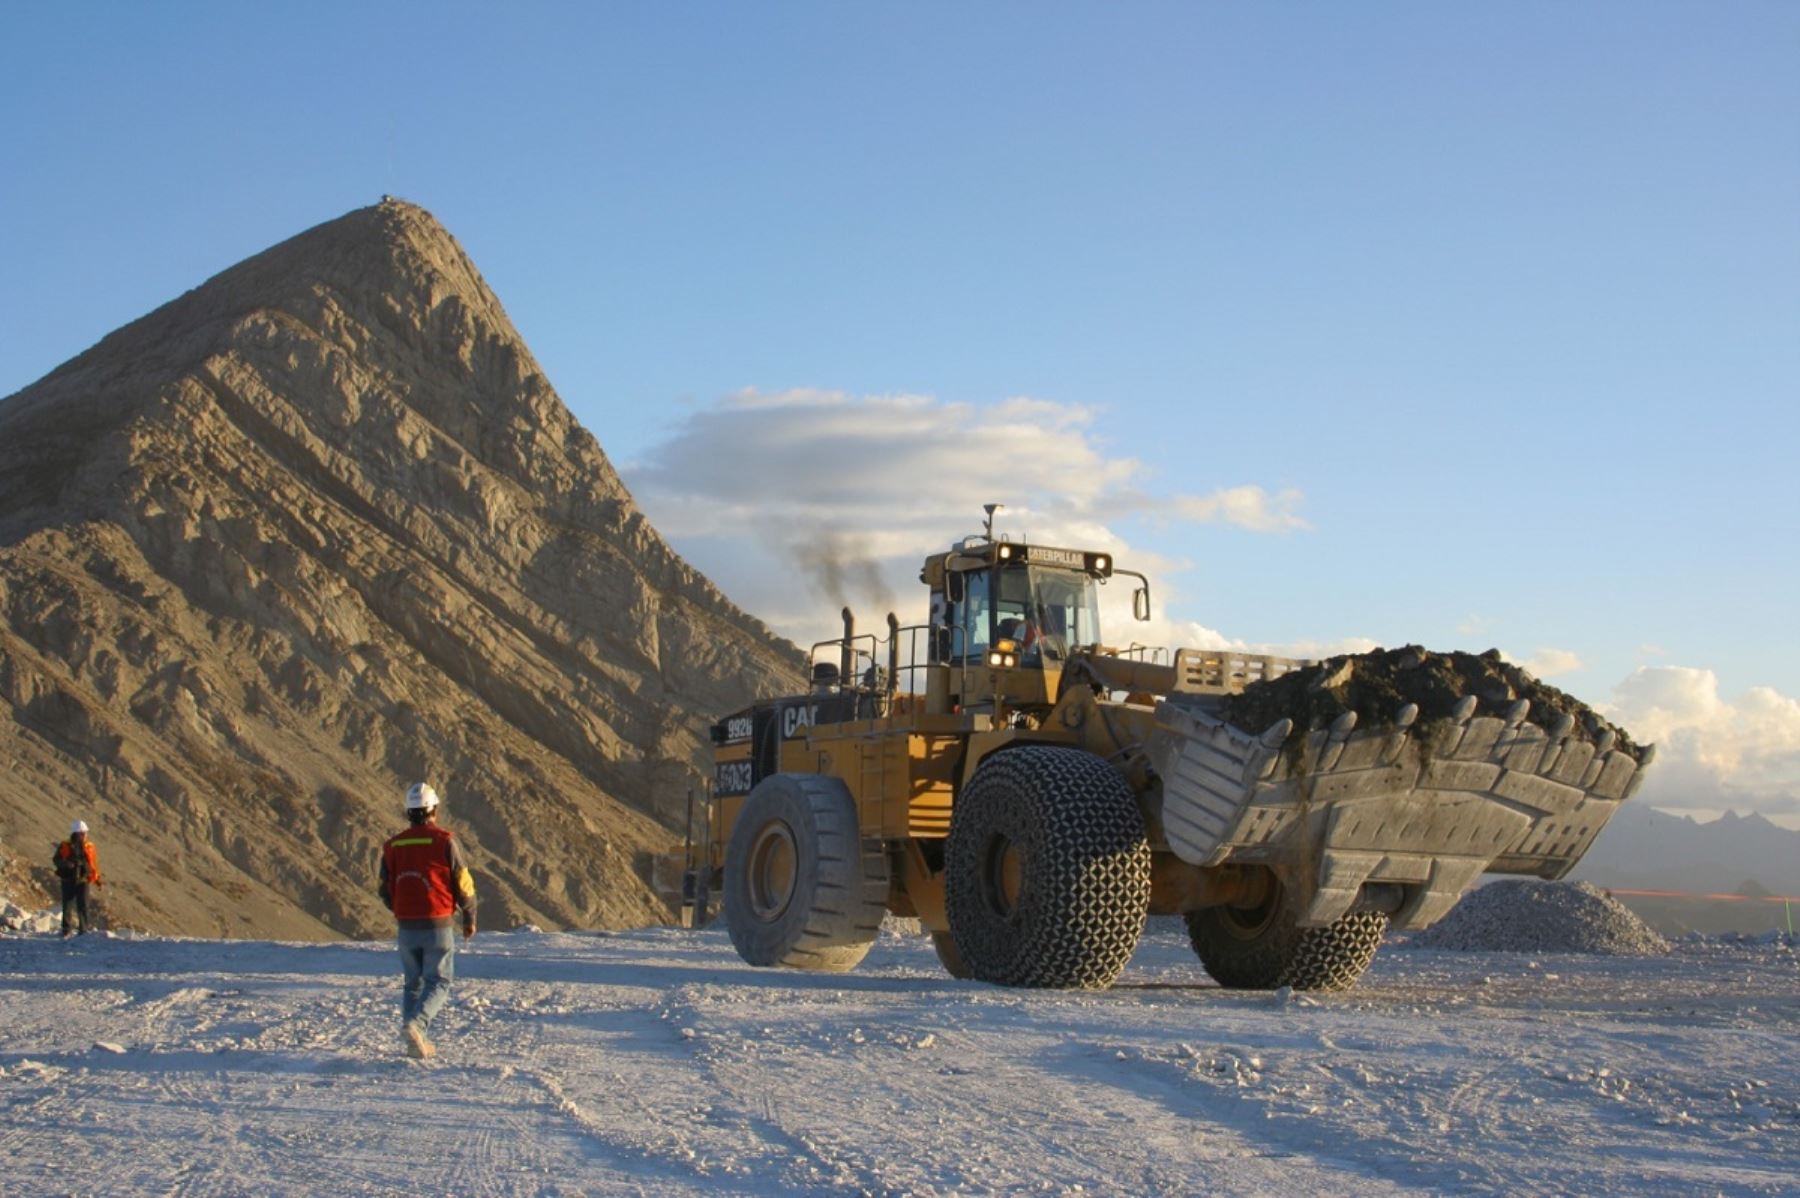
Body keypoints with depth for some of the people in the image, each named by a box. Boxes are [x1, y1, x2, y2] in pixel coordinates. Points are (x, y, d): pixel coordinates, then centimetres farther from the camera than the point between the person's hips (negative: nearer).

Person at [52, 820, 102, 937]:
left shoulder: (89, 847, 6)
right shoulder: (64, 847, 0)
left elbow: (94, 863, 14)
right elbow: (56, 860, -2)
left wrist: (97, 879, 15)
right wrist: (66, 864, -22)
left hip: (82, 881, 1)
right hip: (68, 881, -1)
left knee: (83, 906, -5)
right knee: (67, 906, 2)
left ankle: (84, 931, 0)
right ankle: (66, 931, 12)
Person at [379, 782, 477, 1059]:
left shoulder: (392, 845, 4)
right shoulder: (444, 841, -9)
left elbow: (385, 891, 10)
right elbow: (463, 885, -5)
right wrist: (470, 919, 9)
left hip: (406, 927, 4)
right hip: (437, 925, -4)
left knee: (414, 983, 16)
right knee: (438, 983, 3)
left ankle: (416, 1042, 13)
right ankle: (415, 1024, -20)